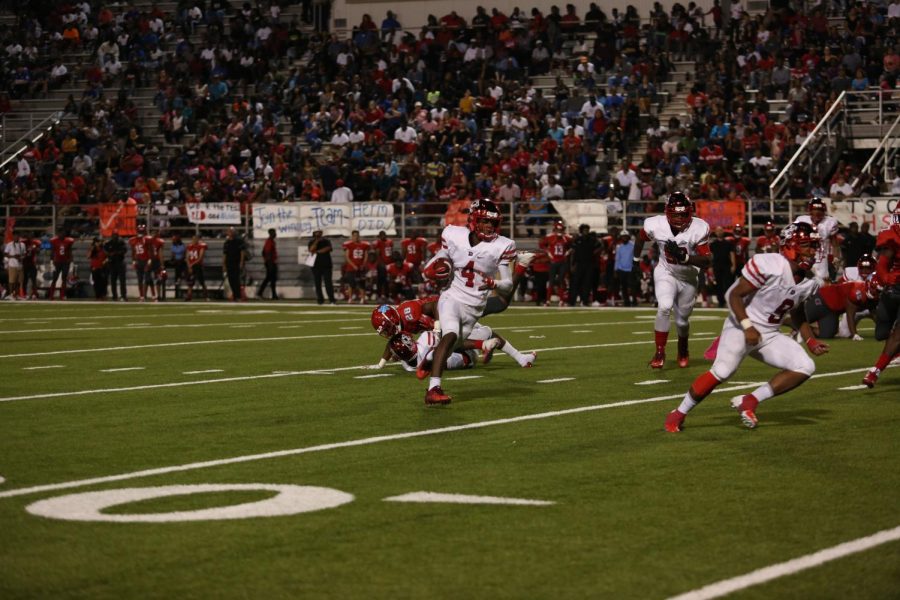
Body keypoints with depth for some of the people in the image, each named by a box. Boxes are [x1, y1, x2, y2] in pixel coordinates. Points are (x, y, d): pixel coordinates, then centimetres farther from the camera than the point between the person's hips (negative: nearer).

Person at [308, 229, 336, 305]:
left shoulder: (326, 240, 6)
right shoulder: (312, 242, 8)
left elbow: (328, 249, -11)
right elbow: (311, 250, -10)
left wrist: (317, 251, -10)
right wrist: (316, 241, -14)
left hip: (326, 265, -2)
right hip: (316, 266, 2)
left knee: (328, 283, -8)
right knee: (317, 283, 2)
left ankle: (331, 299, -11)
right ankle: (320, 299, 8)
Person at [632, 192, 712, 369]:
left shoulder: (698, 229, -24)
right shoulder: (656, 225, -21)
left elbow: (706, 261, -24)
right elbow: (641, 239, 2)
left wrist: (684, 256, -39)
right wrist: (636, 261, 12)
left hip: (688, 278, 1)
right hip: (665, 273, -1)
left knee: (682, 320, 12)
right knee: (665, 307, -26)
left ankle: (683, 351, 45)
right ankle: (660, 353, -11)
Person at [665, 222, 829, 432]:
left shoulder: (809, 282, 4)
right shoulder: (770, 265, -20)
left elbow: (797, 313, 20)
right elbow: (735, 295, -17)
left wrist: (810, 341, 7)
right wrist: (747, 327, -25)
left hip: (770, 334, 7)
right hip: (742, 326, -7)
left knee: (805, 367, -10)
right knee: (721, 373, -22)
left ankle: (749, 401, -6)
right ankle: (678, 413, -2)